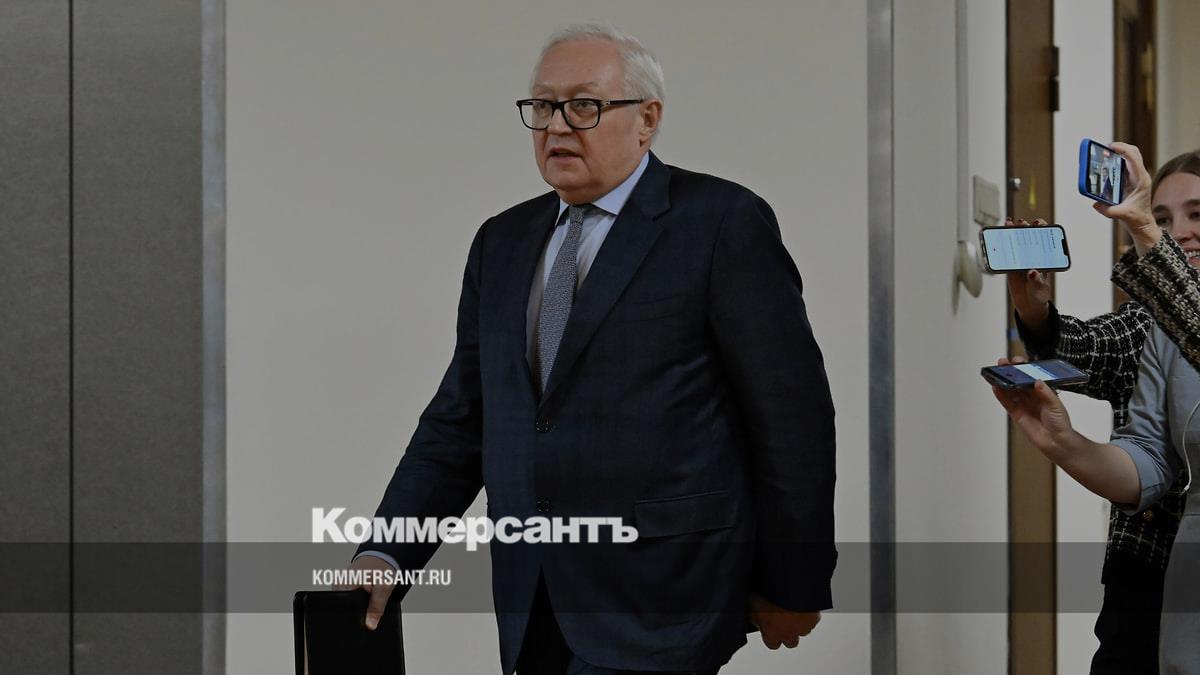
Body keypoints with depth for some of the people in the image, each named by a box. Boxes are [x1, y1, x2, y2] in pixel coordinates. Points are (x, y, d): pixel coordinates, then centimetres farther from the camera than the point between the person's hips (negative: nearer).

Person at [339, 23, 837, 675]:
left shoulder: (723, 222, -5)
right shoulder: (503, 242, 14)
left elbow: (792, 414, -5)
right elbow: (460, 420, 12)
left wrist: (794, 586, -3)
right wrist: (385, 554, 0)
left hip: (661, 601, -6)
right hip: (533, 605, 6)